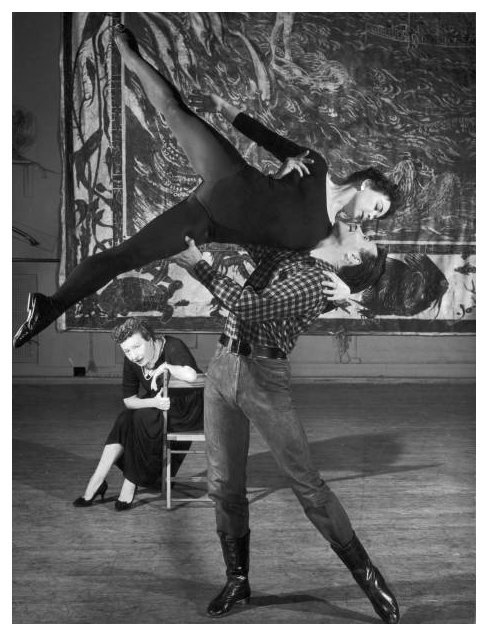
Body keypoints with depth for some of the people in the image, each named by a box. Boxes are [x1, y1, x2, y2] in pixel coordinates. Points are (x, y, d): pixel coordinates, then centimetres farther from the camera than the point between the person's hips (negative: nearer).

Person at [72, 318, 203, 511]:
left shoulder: (173, 347, -23)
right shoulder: (131, 361, -4)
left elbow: (190, 376, -42)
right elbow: (128, 400, -3)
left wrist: (165, 367, -27)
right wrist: (154, 402, -21)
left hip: (189, 411, -6)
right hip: (160, 408, 6)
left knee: (141, 420, -28)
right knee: (124, 421, -21)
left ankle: (130, 485, -15)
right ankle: (95, 483, -18)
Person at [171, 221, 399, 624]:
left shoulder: (318, 281, -12)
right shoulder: (284, 252, 12)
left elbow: (251, 307, -22)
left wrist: (197, 266, -18)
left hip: (264, 377, -7)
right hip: (221, 365, 7)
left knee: (306, 482, -6)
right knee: (224, 484, 7)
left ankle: (369, 577, 5)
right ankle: (238, 580, 20)